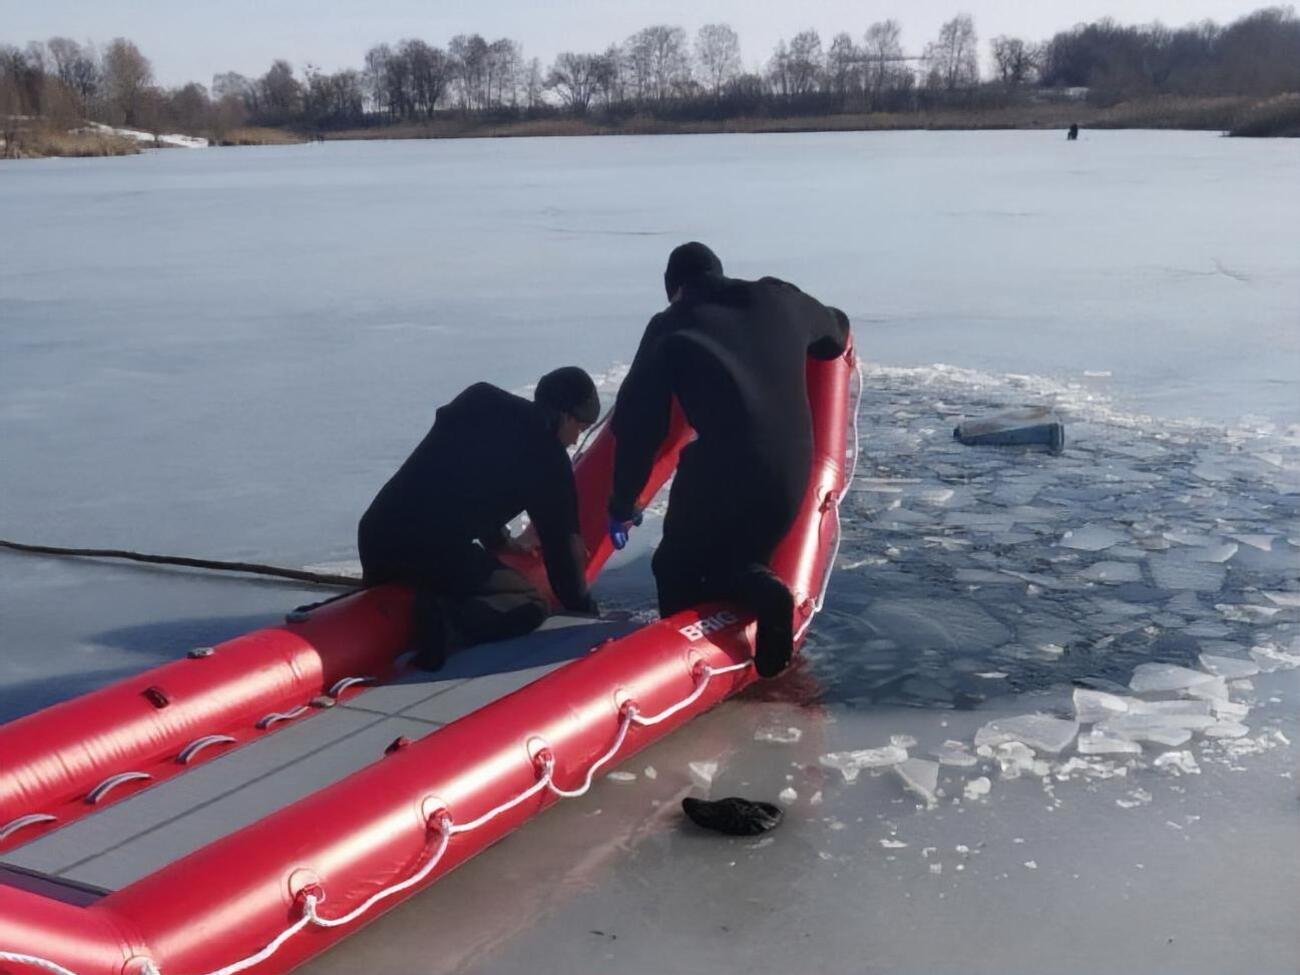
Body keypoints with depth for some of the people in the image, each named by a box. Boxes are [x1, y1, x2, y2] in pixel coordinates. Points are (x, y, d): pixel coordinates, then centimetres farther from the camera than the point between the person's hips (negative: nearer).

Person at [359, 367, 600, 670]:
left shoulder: (477, 399, 17)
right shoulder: (548, 457, -1)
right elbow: (558, 542, 5)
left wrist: (497, 540, 42)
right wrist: (583, 607, 20)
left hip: (373, 533, 8)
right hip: (435, 551, -8)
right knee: (530, 605, 3)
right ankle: (447, 622, -21)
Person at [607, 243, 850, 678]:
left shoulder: (670, 329, 3)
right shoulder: (778, 299, 13)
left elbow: (637, 422, 2)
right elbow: (836, 332, 34)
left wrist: (623, 501, 10)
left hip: (721, 472, -4)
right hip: (791, 475, 4)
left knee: (675, 568, 17)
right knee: (741, 559, 25)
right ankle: (758, 590, -10)